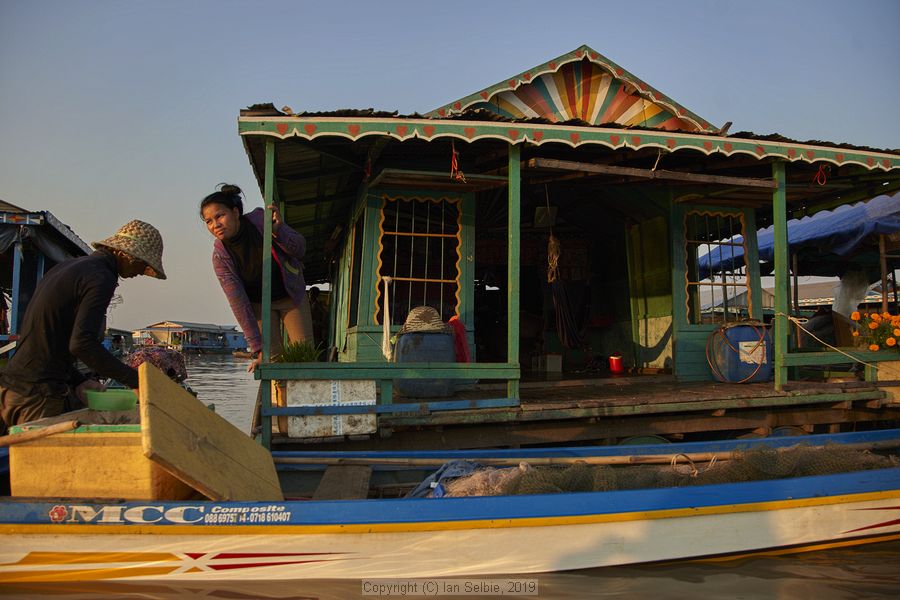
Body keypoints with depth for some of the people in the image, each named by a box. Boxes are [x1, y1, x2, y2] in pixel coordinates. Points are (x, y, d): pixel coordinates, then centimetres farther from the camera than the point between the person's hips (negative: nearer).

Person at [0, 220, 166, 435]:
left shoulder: (65, 267, 18)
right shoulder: (102, 278, -12)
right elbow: (82, 343, -23)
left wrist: (78, 380, 14)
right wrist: (135, 379, -18)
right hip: (39, 393, -9)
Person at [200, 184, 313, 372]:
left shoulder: (261, 219, -22)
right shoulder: (220, 255, -20)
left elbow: (300, 249, -16)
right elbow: (238, 302, -21)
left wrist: (278, 231, -38)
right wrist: (257, 350, -24)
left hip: (291, 295, 0)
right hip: (259, 303, 0)